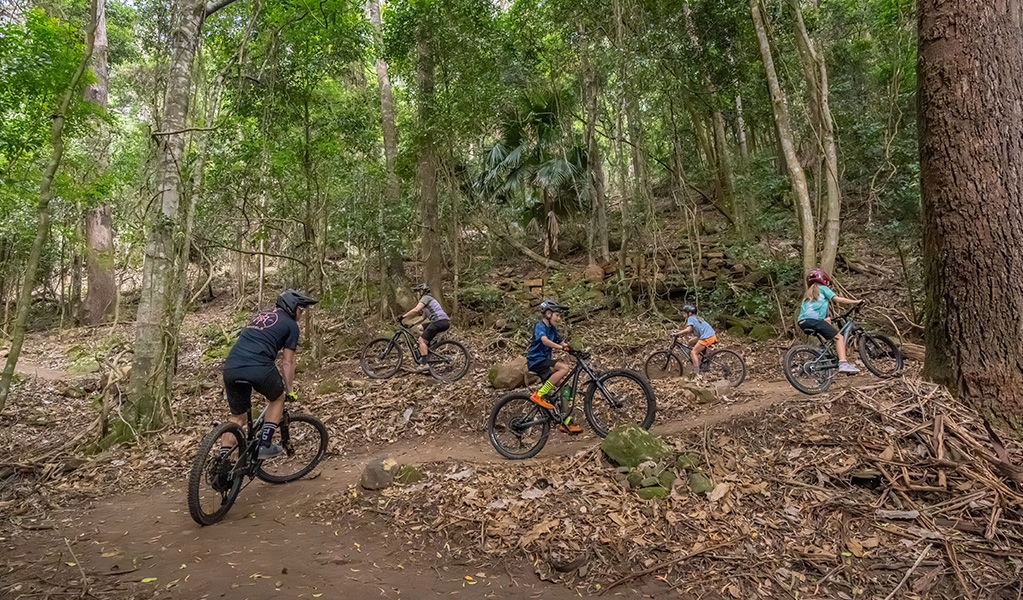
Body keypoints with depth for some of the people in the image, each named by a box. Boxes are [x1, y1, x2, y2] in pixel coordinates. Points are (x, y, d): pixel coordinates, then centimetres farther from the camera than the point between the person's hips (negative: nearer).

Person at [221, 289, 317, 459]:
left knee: (238, 416, 22)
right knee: (277, 398, 24)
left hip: (231, 367, 6)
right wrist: (290, 390, 21)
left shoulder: (260, 316, 31)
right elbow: (288, 362, 10)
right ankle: (265, 445, 15)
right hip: (258, 368, -6)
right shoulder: (291, 325, 11)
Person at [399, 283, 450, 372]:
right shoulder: (428, 299, 32)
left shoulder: (426, 298, 1)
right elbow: (424, 317, 36)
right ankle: (427, 349, 14)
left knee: (422, 340, -7)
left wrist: (403, 317, -11)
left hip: (440, 321, -10)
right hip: (443, 322, 10)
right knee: (420, 328, 21)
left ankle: (424, 364, -13)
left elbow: (416, 309, -14)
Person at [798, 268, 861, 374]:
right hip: (814, 319, -7)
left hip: (802, 322, 7)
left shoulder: (808, 293, 32)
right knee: (839, 337, 0)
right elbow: (838, 299, 7)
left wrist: (824, 319, 38)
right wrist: (856, 302, 16)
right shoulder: (822, 288, 15)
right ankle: (843, 364, -17)